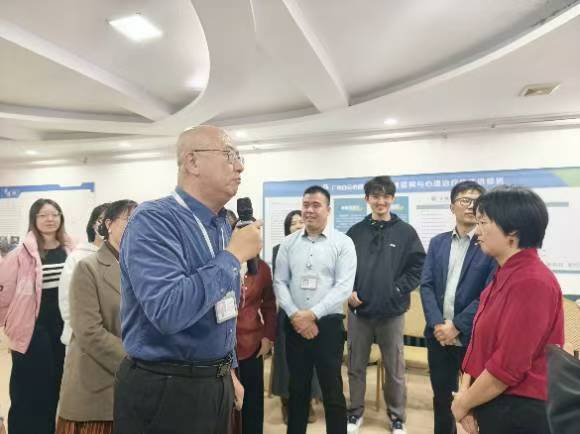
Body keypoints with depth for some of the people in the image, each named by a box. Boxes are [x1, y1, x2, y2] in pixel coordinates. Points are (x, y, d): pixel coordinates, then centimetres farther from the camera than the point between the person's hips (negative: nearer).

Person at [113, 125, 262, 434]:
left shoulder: (224, 226, 5)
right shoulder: (153, 220, -20)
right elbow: (169, 311, -34)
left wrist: (227, 369, 16)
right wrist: (234, 255, -24)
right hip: (164, 392, -7)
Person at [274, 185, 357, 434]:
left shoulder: (343, 243, -5)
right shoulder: (288, 243, 5)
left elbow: (344, 287, -11)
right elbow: (280, 282, 3)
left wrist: (312, 314, -16)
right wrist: (295, 315, -10)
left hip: (328, 324, -3)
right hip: (295, 325, 3)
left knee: (332, 391, 8)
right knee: (297, 388, 18)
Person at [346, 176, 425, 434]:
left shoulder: (406, 232, -2)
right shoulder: (355, 232, 4)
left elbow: (418, 267, -2)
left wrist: (398, 290, -10)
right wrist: (348, 290, -5)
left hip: (392, 311, -1)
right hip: (359, 309, 2)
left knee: (394, 368, 12)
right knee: (356, 366, 14)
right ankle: (355, 412, 33)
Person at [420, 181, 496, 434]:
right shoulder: (437, 243, 8)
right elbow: (426, 285, 2)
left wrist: (457, 326, -15)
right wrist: (437, 324, -11)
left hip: (474, 336, -3)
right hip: (438, 335, 4)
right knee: (441, 397, 17)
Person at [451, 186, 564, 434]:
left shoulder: (531, 281, -22)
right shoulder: (505, 275, 7)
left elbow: (509, 365, -24)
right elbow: (480, 341, 7)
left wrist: (464, 403, -11)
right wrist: (465, 391, -3)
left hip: (518, 413, -8)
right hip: (493, 405, 8)